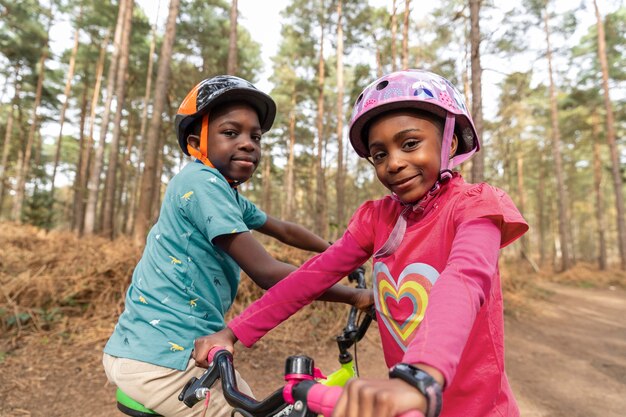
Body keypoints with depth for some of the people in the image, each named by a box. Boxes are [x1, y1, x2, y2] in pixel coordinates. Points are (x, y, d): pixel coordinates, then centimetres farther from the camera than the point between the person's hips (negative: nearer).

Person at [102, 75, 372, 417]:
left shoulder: (227, 194, 9)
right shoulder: (201, 182, -19)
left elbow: (285, 230, 20)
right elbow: (268, 274, -23)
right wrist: (355, 297, -14)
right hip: (159, 362, -9)